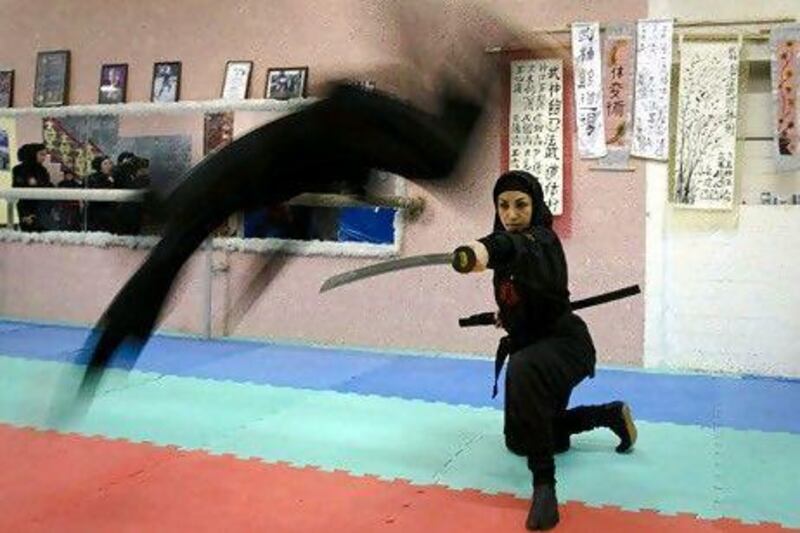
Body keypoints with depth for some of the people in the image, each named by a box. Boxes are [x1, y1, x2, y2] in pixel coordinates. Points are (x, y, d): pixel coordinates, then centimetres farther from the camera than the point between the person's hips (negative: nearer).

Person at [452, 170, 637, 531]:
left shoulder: (542, 239, -24)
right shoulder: (511, 239, 2)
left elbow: (519, 248, -51)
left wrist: (488, 249, -72)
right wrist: (510, 312, 2)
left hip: (565, 343, -9)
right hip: (529, 345, 10)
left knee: (524, 371, -45)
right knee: (520, 442, 24)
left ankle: (544, 482, -35)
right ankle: (612, 415, 39)